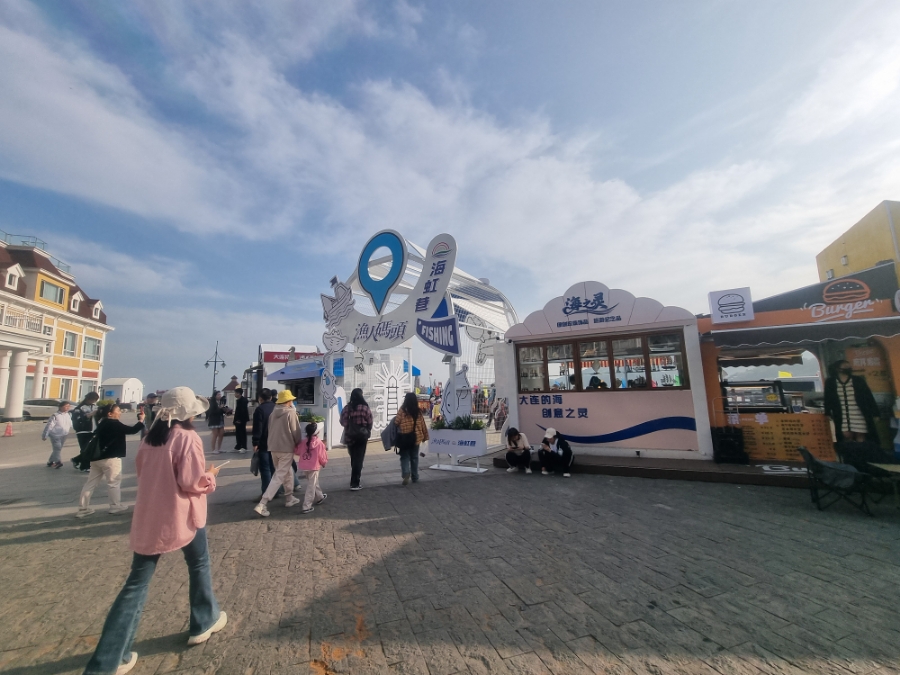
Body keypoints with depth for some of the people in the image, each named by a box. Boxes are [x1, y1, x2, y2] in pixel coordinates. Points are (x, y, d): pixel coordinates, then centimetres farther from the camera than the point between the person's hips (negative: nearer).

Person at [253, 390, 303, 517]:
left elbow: (270, 430, 13)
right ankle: (262, 504, -8)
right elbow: (296, 431, -10)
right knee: (279, 476, -3)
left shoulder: (273, 413, 8)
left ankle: (289, 498, 28)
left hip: (273, 447, 7)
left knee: (288, 472, 21)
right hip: (286, 448, -7)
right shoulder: (291, 413, -11)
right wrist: (298, 444, 6)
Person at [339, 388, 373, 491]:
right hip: (361, 436, -4)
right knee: (358, 459, 2)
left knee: (353, 458, 19)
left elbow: (342, 422, 4)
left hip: (349, 436, 4)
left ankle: (354, 478, 36)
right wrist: (367, 433, 12)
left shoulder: (346, 408, -4)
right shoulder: (365, 408, -13)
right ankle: (354, 483, 1)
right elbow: (370, 423, -7)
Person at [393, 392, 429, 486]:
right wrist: (425, 436, 14)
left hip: (404, 438, -3)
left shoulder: (402, 410, -11)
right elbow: (423, 425, 4)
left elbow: (396, 422, -8)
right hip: (415, 438, 3)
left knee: (404, 457, 7)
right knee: (414, 457, 14)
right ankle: (415, 477, 21)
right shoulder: (418, 412, 0)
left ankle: (406, 473, -15)